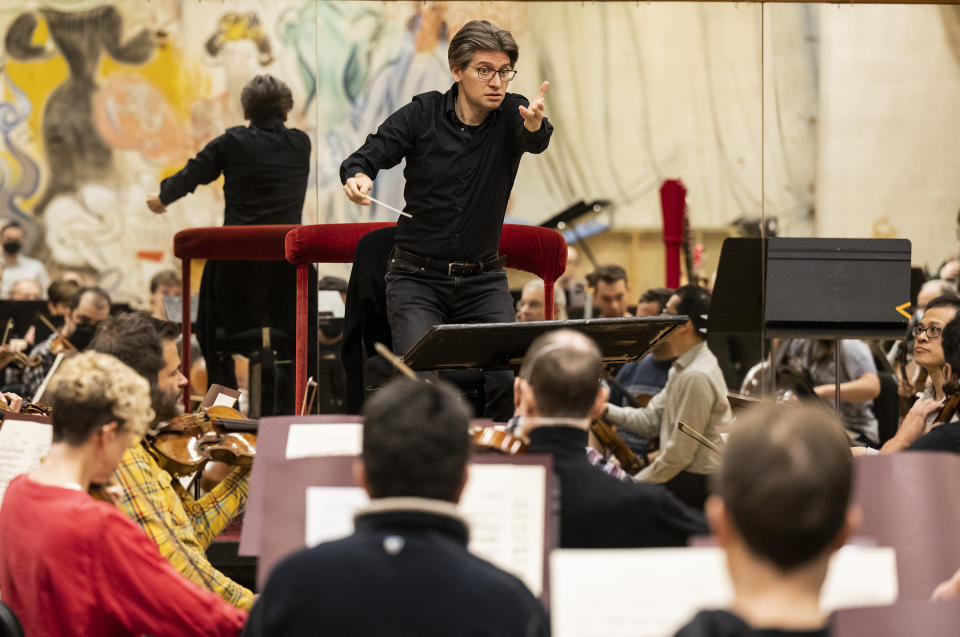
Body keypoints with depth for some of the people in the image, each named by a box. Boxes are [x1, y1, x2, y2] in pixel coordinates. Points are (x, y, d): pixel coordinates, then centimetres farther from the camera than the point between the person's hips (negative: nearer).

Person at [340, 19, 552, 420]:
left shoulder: (511, 115, -4)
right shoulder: (423, 114, -5)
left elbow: (534, 142, -25)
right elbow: (370, 154, -7)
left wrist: (535, 126, -50)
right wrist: (357, 175, -31)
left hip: (483, 279, 1)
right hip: (417, 277, -1)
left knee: (509, 381, -14)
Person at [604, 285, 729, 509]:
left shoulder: (697, 377, -19)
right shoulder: (682, 369, 15)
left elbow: (680, 453, -20)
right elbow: (651, 420, 11)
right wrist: (607, 410, -3)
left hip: (695, 487, -9)